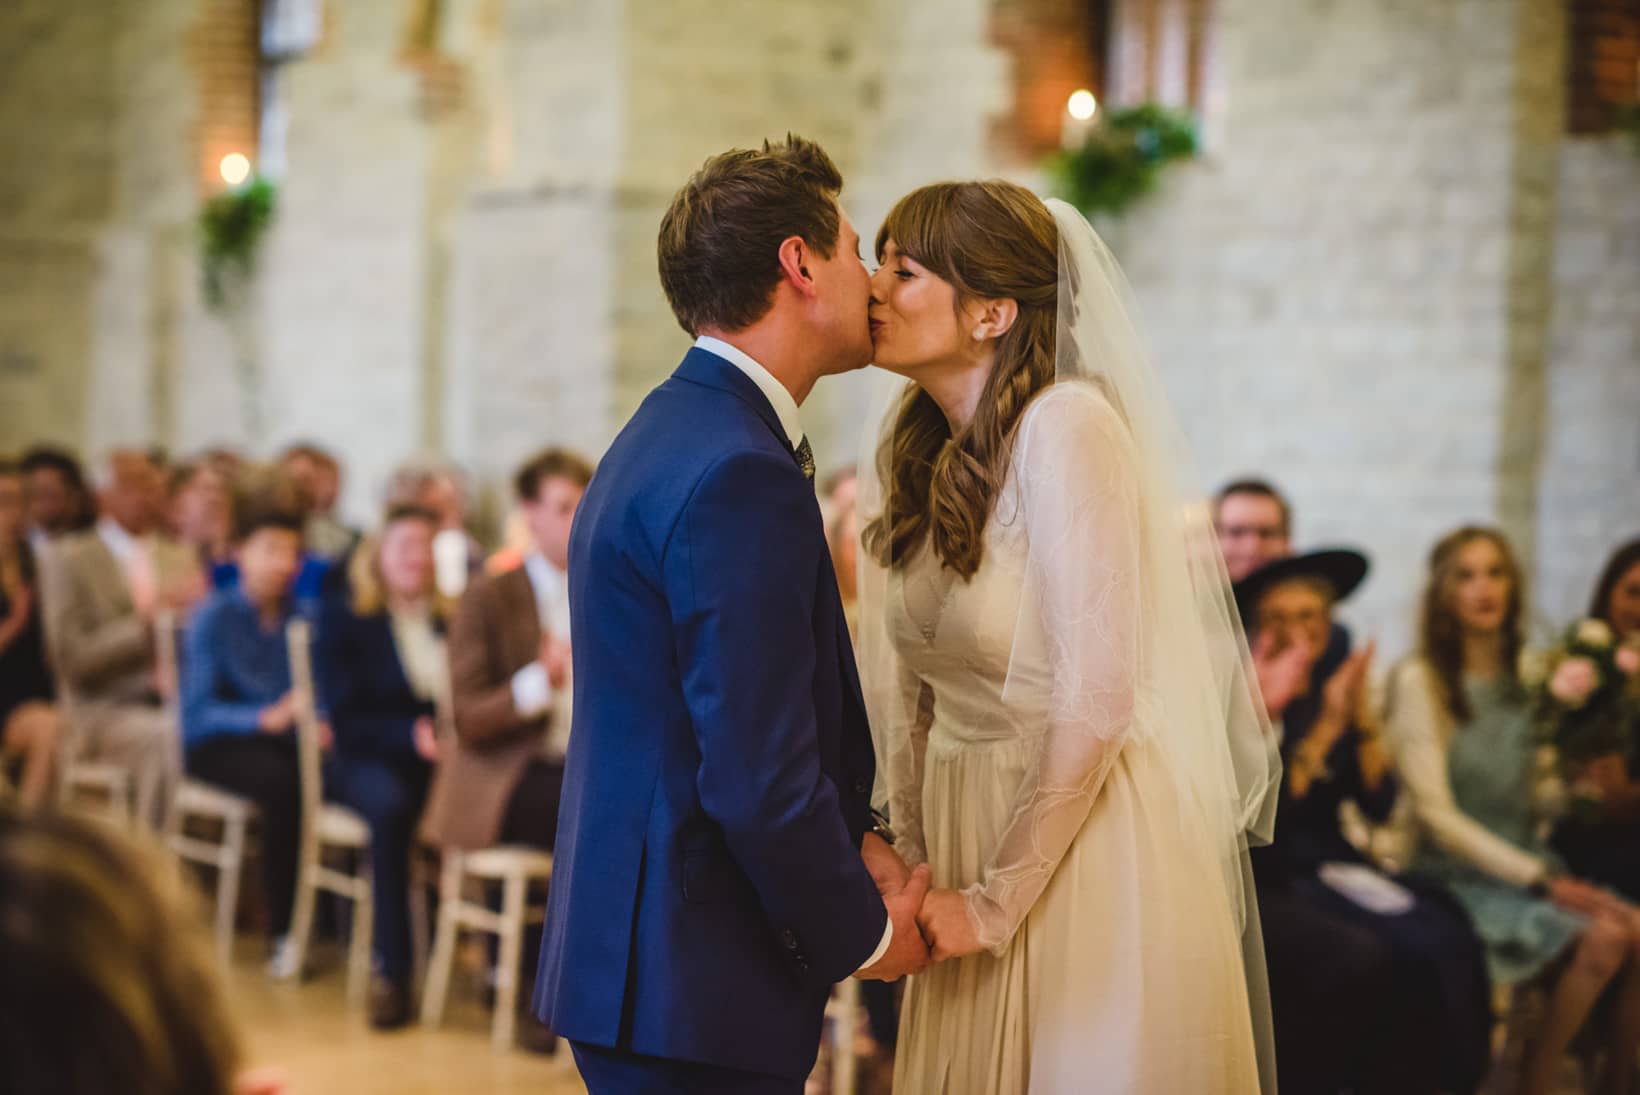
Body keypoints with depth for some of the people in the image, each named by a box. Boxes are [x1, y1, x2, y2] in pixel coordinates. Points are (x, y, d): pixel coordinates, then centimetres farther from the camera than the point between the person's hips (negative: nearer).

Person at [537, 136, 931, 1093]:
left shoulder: (674, 432, 12)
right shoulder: (740, 475, -20)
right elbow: (757, 778, -23)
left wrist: (855, 843, 7)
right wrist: (864, 935, -9)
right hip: (693, 987, -10)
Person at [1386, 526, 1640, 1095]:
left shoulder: (1526, 678, 13)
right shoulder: (1420, 680, -7)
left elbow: (1539, 801, 13)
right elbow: (1435, 813, -12)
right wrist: (1539, 881, -14)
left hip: (1529, 866, 6)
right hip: (1460, 879, -6)